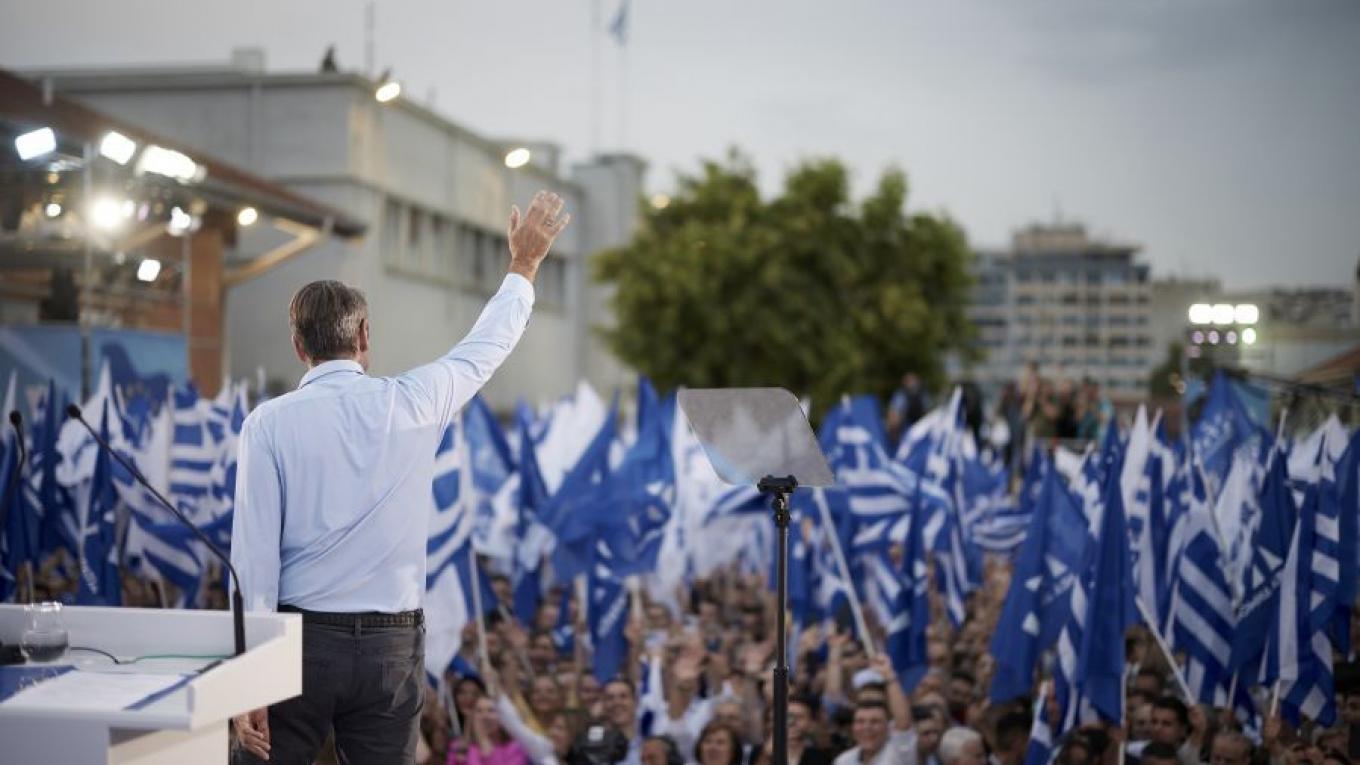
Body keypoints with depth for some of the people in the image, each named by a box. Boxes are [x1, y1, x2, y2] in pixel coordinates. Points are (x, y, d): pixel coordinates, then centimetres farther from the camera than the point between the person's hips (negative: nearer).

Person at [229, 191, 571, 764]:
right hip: (392, 645, 2)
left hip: (300, 637, -1)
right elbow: (483, 349, 17)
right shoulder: (412, 405, -1)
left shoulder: (269, 423, -5)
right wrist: (524, 266, 33)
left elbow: (254, 550, -9)